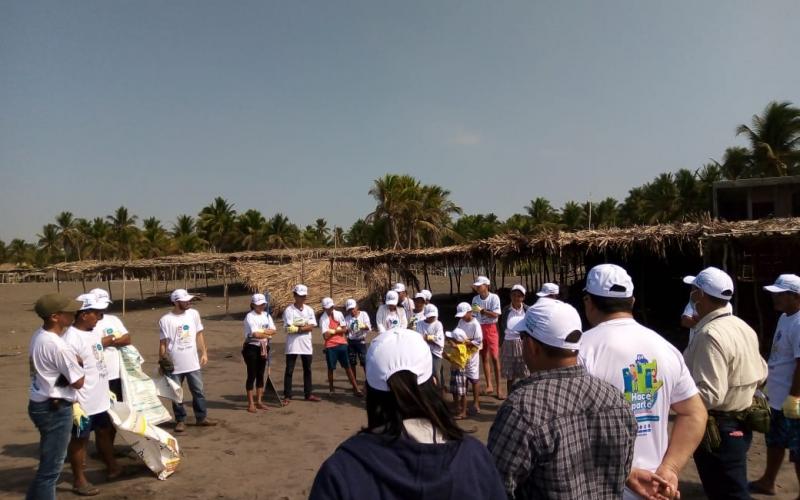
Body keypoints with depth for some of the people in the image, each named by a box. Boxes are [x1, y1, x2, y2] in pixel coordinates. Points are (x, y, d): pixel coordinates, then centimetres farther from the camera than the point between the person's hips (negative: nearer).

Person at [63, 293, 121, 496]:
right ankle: (79, 481, 23)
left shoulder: (93, 332, 6)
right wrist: (74, 405, -22)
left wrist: (106, 390, 21)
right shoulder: (71, 339, -21)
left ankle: (112, 467, 38)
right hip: (83, 403, -8)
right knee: (79, 440, 8)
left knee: (105, 432, 21)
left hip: (101, 399, 8)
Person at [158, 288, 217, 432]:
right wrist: (162, 362, -7)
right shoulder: (166, 320, -12)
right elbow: (163, 343, -7)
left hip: (193, 363, 3)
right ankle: (180, 420, 24)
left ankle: (202, 417, 24)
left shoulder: (194, 314, 0)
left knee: (198, 391, 11)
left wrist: (204, 353, 7)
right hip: (174, 365, -3)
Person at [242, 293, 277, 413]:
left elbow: (273, 330, -1)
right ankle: (251, 403, 6)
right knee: (252, 375, -1)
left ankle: (258, 401, 21)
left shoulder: (266, 315, 9)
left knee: (260, 375, 12)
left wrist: (261, 332, -15)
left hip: (263, 348, 6)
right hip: (252, 348, -6)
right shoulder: (250, 316, -11)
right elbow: (255, 334, -21)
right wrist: (267, 333, -7)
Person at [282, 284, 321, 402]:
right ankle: (287, 395, 9)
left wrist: (297, 327, -14)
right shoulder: (289, 310, -7)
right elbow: (289, 329, -15)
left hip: (306, 345, 4)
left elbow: (311, 327, -4)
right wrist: (305, 326, -9)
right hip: (292, 345, -4)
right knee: (289, 371, 2)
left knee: (307, 370, 11)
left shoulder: (309, 310, 6)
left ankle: (308, 394, 21)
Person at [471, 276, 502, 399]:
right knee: (484, 357, 10)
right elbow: (474, 314, 7)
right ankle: (489, 385, 21)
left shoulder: (494, 297, -13)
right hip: (479, 329, 5)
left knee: (495, 358, -4)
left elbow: (495, 315, -19)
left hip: (491, 329, -5)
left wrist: (481, 310, -24)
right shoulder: (475, 299, 2)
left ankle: (498, 389, 1)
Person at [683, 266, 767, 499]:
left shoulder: (709, 335, -25)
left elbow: (709, 394, -30)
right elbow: (761, 374, 15)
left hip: (718, 430, -10)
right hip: (740, 425, 10)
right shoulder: (743, 327, 5)